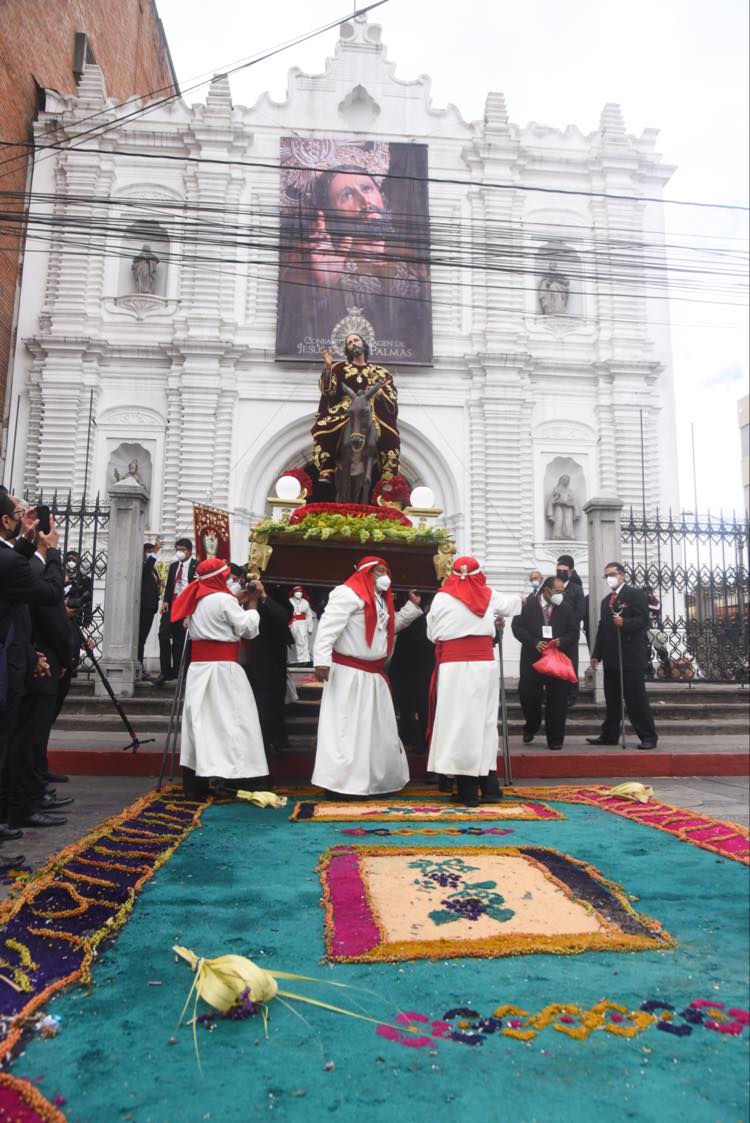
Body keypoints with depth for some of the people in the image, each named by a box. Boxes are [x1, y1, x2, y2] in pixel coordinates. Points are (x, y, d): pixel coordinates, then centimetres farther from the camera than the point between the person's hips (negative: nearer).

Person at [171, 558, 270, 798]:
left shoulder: (197, 599, 13)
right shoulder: (224, 599, -10)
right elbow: (248, 629, -5)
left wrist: (239, 600, 16)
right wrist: (252, 603, 5)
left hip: (199, 666, 8)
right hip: (221, 666, -8)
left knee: (200, 721, 8)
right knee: (232, 720, -3)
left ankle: (194, 785, 10)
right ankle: (243, 779, -2)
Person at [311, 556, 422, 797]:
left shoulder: (380, 598, 16)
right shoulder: (349, 593, -13)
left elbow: (391, 625, 27)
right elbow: (328, 626, -20)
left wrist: (413, 605, 19)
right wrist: (322, 660, -28)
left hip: (374, 674, 10)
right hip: (349, 673, -10)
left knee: (378, 728, 16)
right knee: (346, 727, -7)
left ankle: (376, 779, 28)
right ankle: (339, 782, 0)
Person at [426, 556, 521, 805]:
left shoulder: (442, 598, -1)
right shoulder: (489, 595, 8)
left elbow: (432, 633, 6)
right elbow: (511, 604, 28)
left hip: (453, 665, -3)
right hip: (484, 664, 3)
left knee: (459, 721, 1)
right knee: (485, 719, 11)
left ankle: (468, 789, 2)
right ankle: (489, 784, 15)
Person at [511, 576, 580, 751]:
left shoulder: (567, 608, 5)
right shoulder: (528, 604, -1)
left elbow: (574, 632, 4)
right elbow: (517, 626, -4)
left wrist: (561, 641, -16)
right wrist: (534, 642, -16)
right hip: (532, 658, -1)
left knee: (557, 700, 3)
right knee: (527, 695, 2)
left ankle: (555, 739, 15)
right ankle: (530, 728, 29)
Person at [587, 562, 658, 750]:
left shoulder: (635, 594, -1)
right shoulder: (606, 600, 20)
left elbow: (644, 620, -11)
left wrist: (624, 623, -26)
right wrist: (597, 654, 14)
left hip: (631, 656, -7)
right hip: (611, 657, 7)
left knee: (636, 698, -4)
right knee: (612, 698, 10)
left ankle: (648, 736, 3)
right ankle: (609, 735, 16)